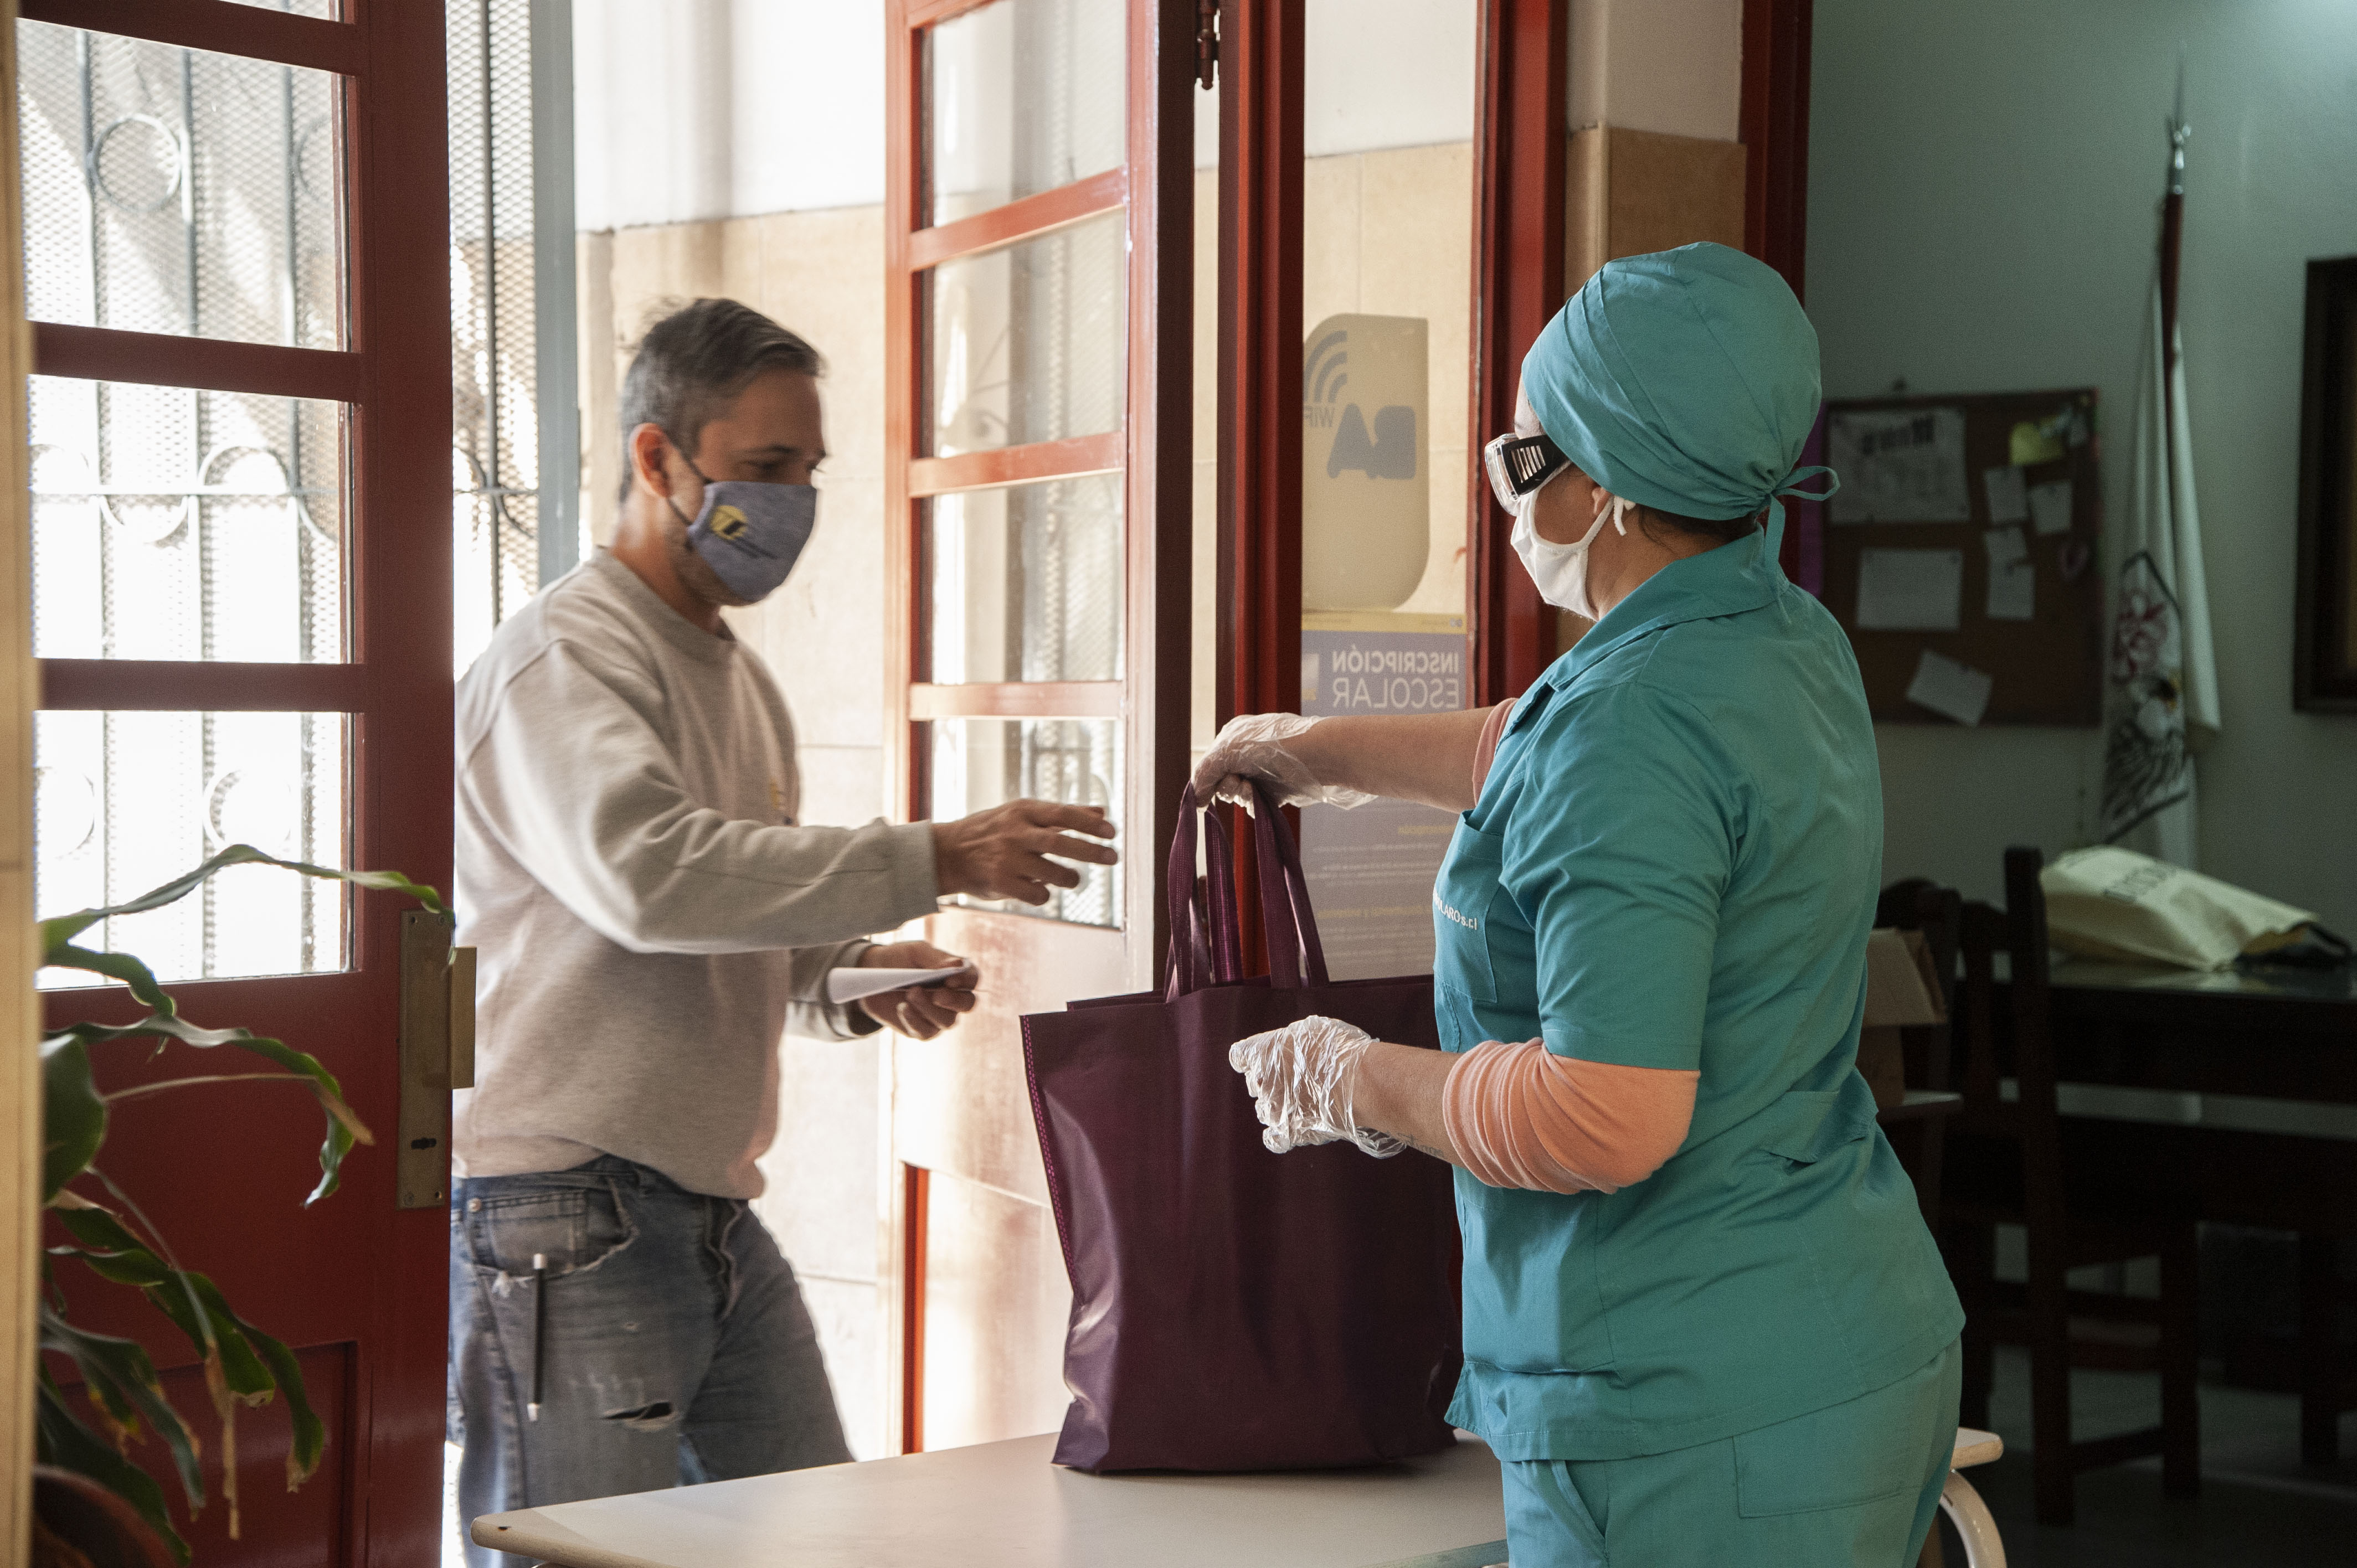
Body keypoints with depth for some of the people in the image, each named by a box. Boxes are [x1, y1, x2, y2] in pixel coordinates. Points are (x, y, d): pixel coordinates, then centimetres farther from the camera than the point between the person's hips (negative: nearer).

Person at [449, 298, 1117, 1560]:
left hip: (716, 1212, 9)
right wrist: (935, 861, -28)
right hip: (563, 1218, -9)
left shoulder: (740, 678, 18)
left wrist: (859, 980, 4)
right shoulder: (562, 656, -11)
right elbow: (649, 873, -29)